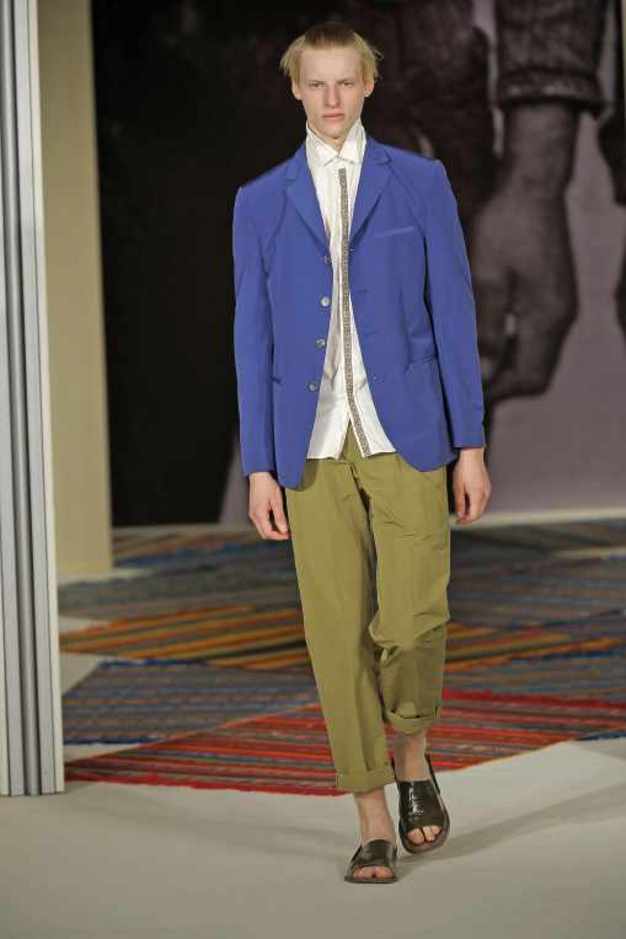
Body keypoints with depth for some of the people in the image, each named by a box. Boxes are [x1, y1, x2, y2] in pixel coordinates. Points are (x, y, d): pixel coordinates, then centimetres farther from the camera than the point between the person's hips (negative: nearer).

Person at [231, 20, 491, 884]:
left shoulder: (421, 183, 4)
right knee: (338, 633, -1)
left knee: (413, 620, -12)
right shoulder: (260, 203, 8)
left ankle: (411, 756, 20)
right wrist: (259, 467, 0)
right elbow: (253, 338, 6)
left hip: (406, 437, -1)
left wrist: (471, 445, -3)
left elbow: (453, 315, 2)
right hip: (315, 448, 1)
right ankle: (373, 823, 9)